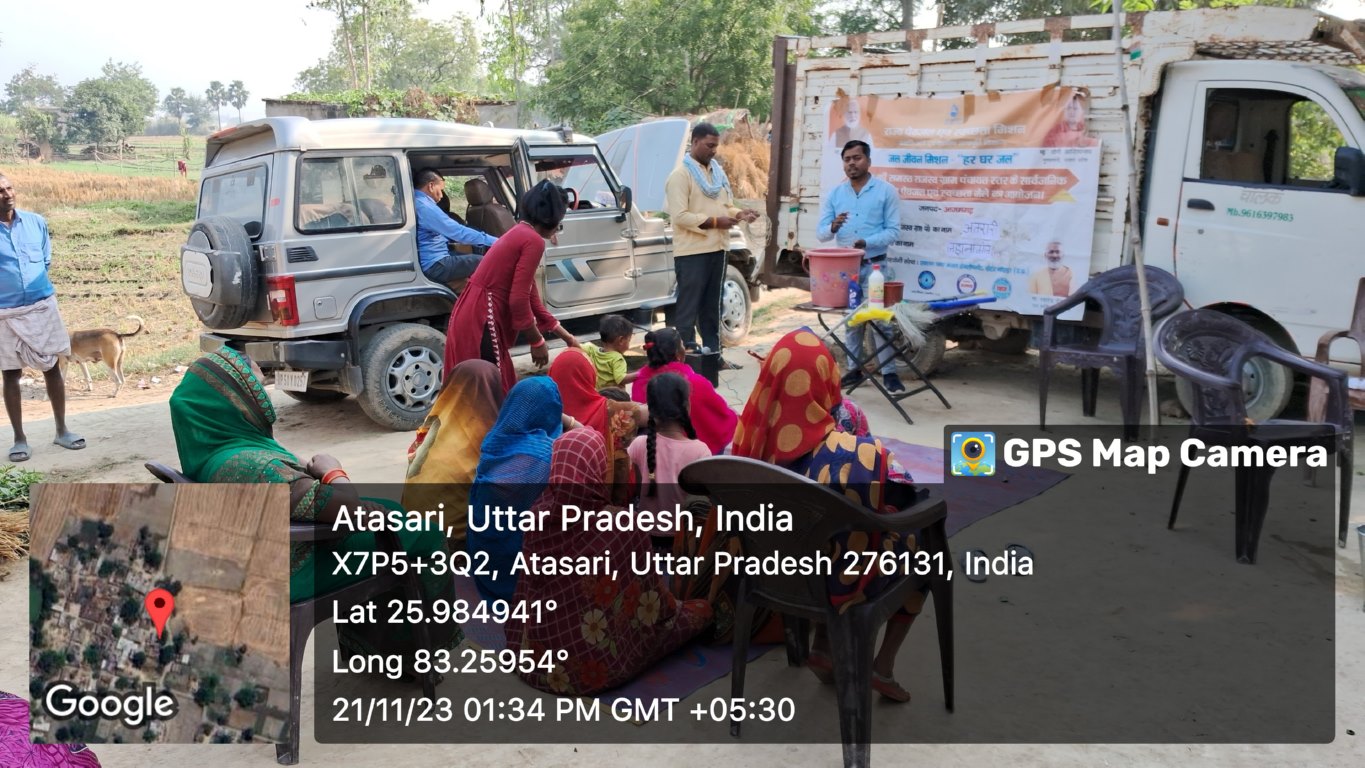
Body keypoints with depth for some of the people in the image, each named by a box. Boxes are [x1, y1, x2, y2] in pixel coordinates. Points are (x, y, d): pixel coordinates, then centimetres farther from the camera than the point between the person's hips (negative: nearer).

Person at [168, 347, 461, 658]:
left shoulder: (207, 449, -6)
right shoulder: (254, 466, -35)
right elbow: (348, 506, -33)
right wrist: (333, 471, -14)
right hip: (294, 574, -9)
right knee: (426, 534, 5)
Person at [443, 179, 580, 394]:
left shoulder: (520, 234, 18)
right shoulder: (533, 241, -12)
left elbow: (530, 299, 22)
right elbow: (519, 300, -17)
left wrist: (566, 336, 27)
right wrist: (537, 342, -6)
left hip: (473, 316, 10)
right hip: (481, 321, -10)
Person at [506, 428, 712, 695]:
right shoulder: (623, 524, -24)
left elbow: (526, 593, 0)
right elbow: (650, 593, -8)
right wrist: (669, 608, 13)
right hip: (601, 665, -3)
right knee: (701, 610, 18)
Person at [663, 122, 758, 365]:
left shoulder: (718, 172, 15)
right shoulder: (680, 175, -10)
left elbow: (726, 206, 21)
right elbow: (680, 216, -19)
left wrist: (740, 213, -1)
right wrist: (714, 222, -20)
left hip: (717, 249, 8)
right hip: (691, 252, -8)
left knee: (712, 307, 15)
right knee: (688, 307, -4)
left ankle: (713, 353, 23)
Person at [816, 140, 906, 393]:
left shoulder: (886, 191, -2)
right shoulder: (834, 194, 8)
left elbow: (893, 231, -6)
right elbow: (820, 233, 3)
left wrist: (866, 243, -22)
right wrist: (832, 227, -21)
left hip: (875, 266, -3)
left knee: (881, 320, -5)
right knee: (851, 320, 10)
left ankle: (889, 373, 0)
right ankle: (854, 369, 18)